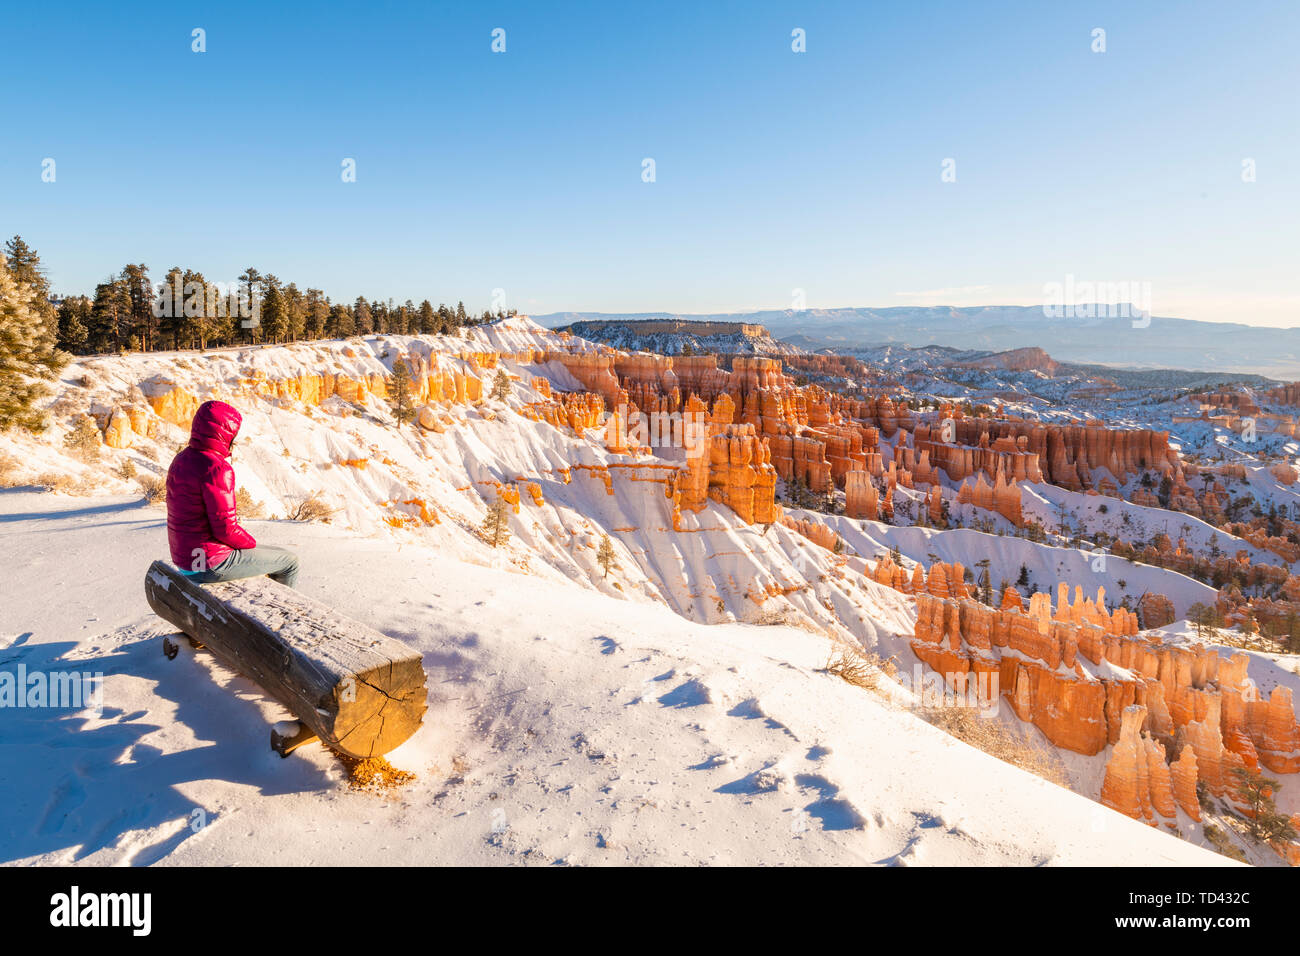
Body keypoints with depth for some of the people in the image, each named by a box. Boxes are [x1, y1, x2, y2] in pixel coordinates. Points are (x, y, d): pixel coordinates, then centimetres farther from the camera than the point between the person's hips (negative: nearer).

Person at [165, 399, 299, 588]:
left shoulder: (182, 460, 6)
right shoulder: (217, 469, -24)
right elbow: (225, 528, -25)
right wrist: (252, 543, -5)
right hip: (211, 565, -9)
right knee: (290, 561, 8)